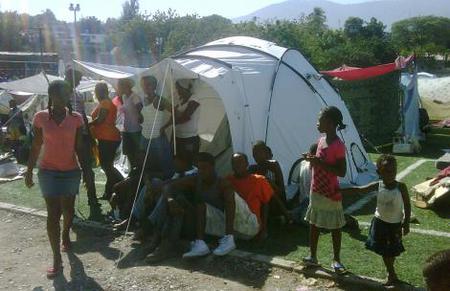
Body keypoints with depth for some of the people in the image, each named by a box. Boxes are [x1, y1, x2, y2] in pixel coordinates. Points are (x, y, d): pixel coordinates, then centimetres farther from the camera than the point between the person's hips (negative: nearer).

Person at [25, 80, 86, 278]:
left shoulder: (76, 119, -3)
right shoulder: (40, 118, -5)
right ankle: (57, 259, 4)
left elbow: (79, 148, 3)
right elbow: (36, 147, 2)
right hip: (48, 171, -1)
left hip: (71, 171, 1)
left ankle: (66, 234, 46)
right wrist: (29, 171, 4)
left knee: (68, 210, 13)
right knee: (53, 213, -3)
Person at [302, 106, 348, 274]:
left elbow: (341, 172, -21)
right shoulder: (321, 141, 7)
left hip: (330, 193, -8)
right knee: (313, 223, 14)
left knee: (335, 226, 7)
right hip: (316, 190, 8)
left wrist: (320, 163, -26)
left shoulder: (338, 146, -19)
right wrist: (312, 159, -2)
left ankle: (336, 260, 20)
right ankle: (313, 256, 26)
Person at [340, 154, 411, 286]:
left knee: (393, 250, 9)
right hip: (380, 222, 2)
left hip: (395, 224, -2)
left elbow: (407, 206, -8)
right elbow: (358, 190, -7)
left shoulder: (401, 187, -16)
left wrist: (406, 224, -8)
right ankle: (392, 275, 26)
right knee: (384, 250, 10)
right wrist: (339, 190, -10)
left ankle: (390, 274, 31)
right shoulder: (377, 186, -11)